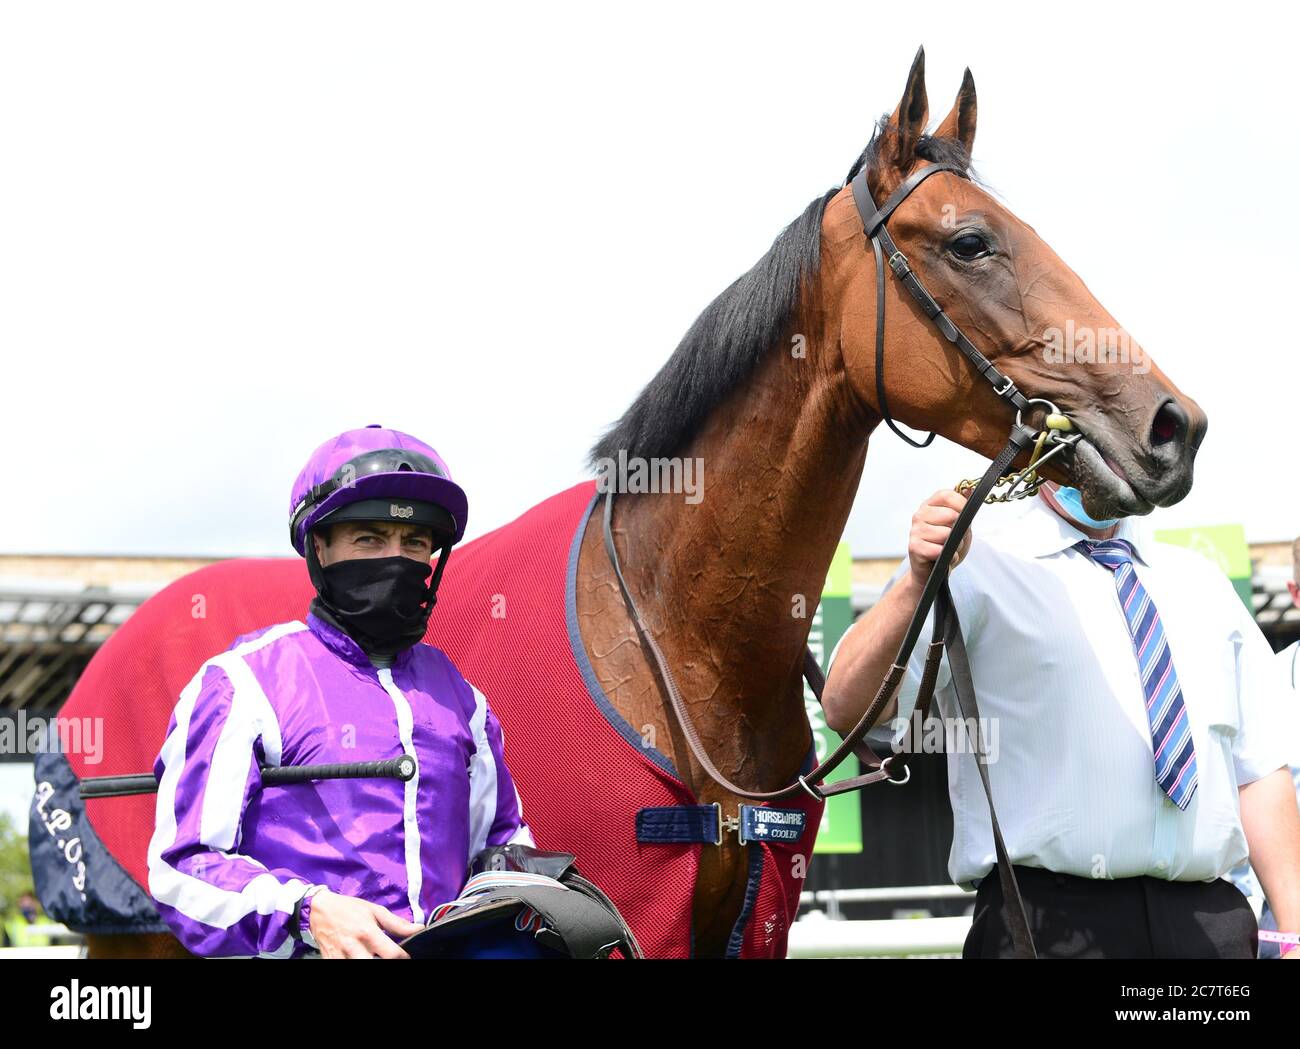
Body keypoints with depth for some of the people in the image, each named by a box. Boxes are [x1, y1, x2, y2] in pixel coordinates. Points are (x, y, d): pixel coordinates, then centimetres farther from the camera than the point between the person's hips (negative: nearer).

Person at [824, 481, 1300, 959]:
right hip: (1048, 924, -4)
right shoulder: (974, 570, 2)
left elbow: (1259, 769, 15)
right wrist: (918, 584, -29)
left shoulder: (1202, 583, 19)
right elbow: (846, 708, -12)